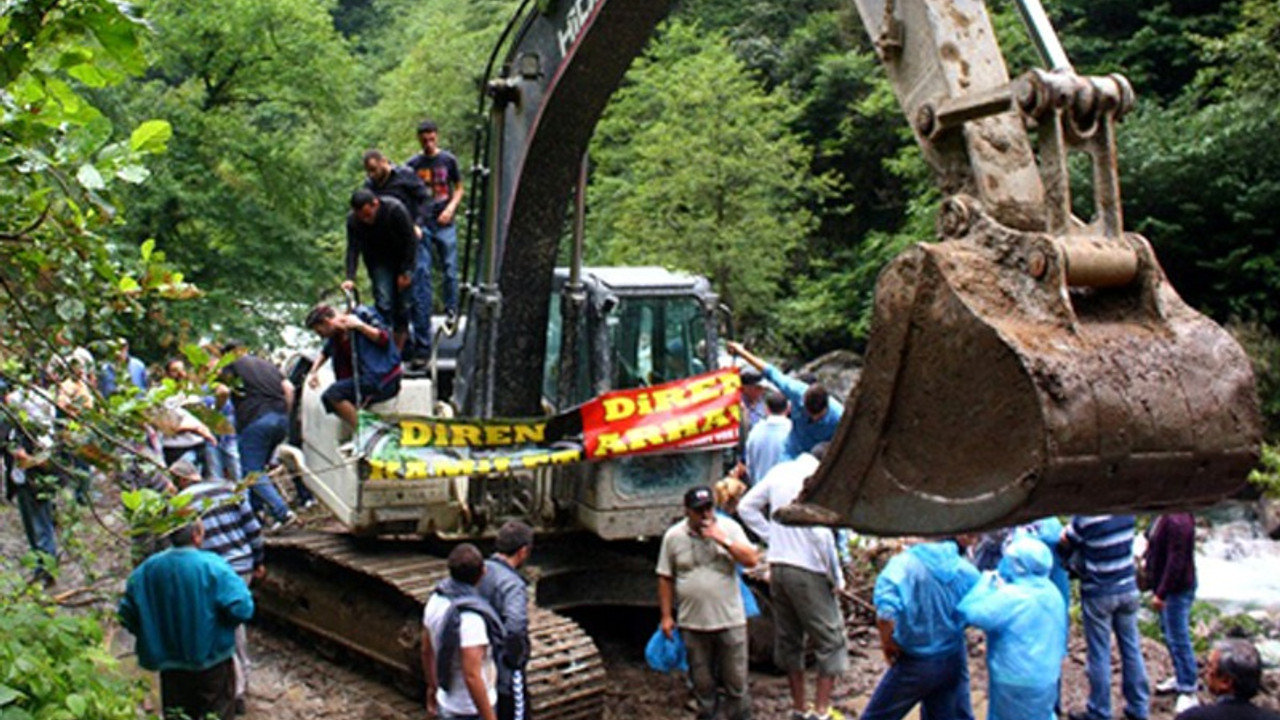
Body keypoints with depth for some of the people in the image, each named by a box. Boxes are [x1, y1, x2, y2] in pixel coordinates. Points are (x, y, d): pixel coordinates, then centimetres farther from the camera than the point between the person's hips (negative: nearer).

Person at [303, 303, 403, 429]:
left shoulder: (362, 314, -7)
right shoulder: (335, 336, 13)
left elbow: (384, 339, -15)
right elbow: (325, 352, 31)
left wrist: (360, 326, -23)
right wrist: (313, 371, 16)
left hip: (384, 379, -9)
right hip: (364, 379, 9)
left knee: (333, 394, -20)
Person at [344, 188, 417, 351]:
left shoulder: (395, 209, -28)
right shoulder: (353, 220, -19)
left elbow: (410, 240, -20)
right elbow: (353, 249, -22)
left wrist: (405, 272, -18)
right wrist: (350, 278, -36)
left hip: (404, 257, -2)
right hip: (379, 262, 2)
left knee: (404, 305, -3)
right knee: (383, 303, -15)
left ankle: (398, 350, 7)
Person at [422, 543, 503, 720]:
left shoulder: (436, 601, -5)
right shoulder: (470, 618, -31)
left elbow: (427, 651, 8)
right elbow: (472, 677, -31)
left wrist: (432, 688, 22)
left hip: (447, 703, 8)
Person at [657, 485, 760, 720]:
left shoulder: (729, 528, -1)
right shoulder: (673, 536, 0)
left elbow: (752, 560, -10)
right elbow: (665, 579, 4)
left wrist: (723, 540, -20)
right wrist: (666, 616, 3)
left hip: (730, 620, 0)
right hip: (693, 623, 1)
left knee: (736, 678, 6)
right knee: (701, 680, 12)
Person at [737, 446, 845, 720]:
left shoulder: (780, 471, 8)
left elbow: (746, 506, 14)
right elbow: (821, 534, -20)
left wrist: (771, 536, 10)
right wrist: (837, 578, -10)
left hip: (777, 566, 8)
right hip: (808, 570, -8)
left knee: (788, 640, 15)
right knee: (831, 641, 3)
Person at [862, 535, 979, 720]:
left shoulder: (904, 564, -23)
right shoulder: (966, 570, -7)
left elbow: (885, 615, -34)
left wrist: (888, 644, -13)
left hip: (916, 662, -4)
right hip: (954, 660, 4)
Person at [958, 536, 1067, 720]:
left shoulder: (1011, 597, -24)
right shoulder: (1051, 592, 3)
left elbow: (971, 612, -25)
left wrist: (986, 582, -11)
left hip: (1015, 682, -8)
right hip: (1047, 677, 8)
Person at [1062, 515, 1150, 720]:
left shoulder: (1087, 517, -22)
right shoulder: (1127, 510, -4)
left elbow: (1065, 543, -10)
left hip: (1098, 594, -5)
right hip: (1128, 589, 5)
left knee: (1099, 655, 5)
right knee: (1131, 649, 14)